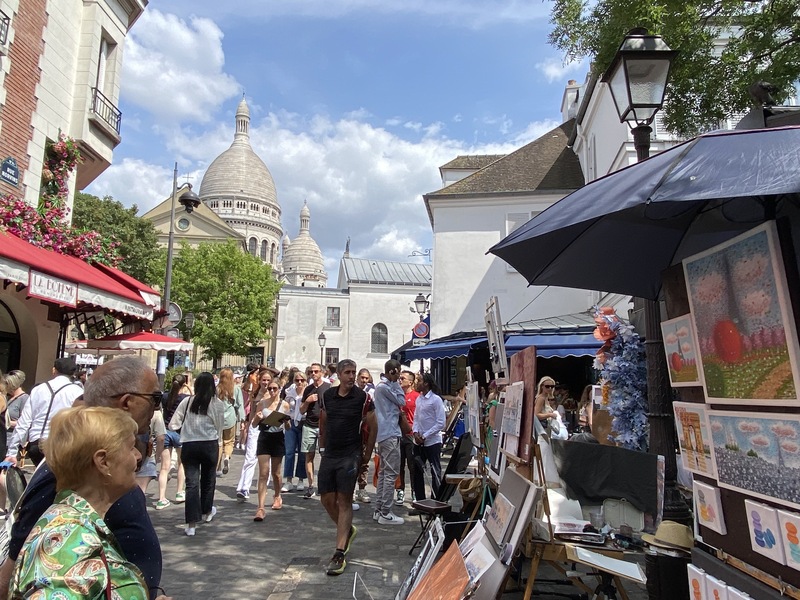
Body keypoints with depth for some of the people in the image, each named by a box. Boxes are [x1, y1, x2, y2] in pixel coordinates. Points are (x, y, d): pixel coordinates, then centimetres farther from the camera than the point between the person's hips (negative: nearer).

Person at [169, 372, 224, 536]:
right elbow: (219, 427, 1)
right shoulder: (217, 404, -4)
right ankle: (207, 512, 39)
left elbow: (173, 425, 2)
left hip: (188, 446, 0)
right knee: (208, 479, 19)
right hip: (210, 445, 0)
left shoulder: (187, 401, -1)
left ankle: (192, 524, 1)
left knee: (191, 483, 3)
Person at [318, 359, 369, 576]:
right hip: (329, 455, 5)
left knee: (344, 501, -2)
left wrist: (367, 453, 2)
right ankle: (347, 530, 35)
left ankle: (339, 554, 5)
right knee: (327, 499, 9)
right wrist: (322, 447, 16)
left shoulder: (362, 397, -8)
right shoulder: (327, 395, 4)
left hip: (350, 455, -4)